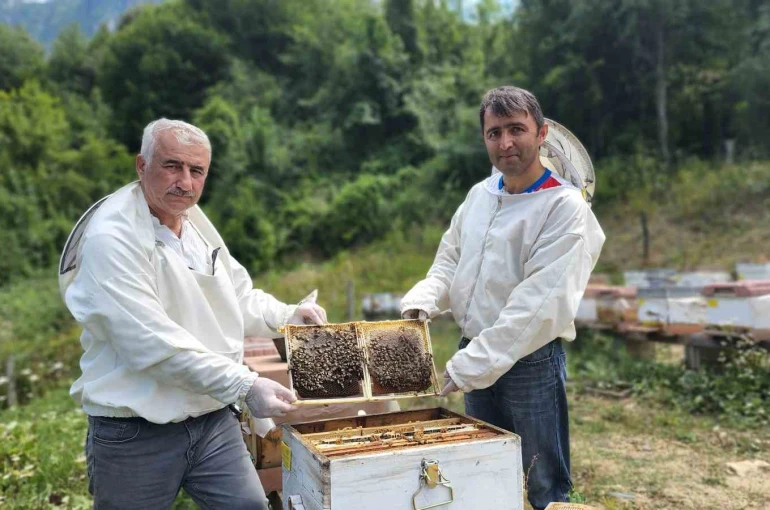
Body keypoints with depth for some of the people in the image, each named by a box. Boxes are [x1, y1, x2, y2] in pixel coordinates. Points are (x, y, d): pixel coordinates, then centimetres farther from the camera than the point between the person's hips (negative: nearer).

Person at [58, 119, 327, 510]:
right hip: (135, 434, -6)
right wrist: (245, 386, -27)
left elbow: (239, 297, 16)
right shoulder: (111, 237, -19)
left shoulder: (196, 222, 7)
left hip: (213, 419, 6)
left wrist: (288, 316, 0)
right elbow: (154, 342, -26)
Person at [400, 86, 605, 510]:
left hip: (531, 361, -6)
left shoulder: (565, 207, -16)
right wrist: (423, 300, -6)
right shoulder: (480, 194, 6)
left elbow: (540, 303, -23)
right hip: (474, 354, 6)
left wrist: (476, 362, -24)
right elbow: (449, 260, 14)